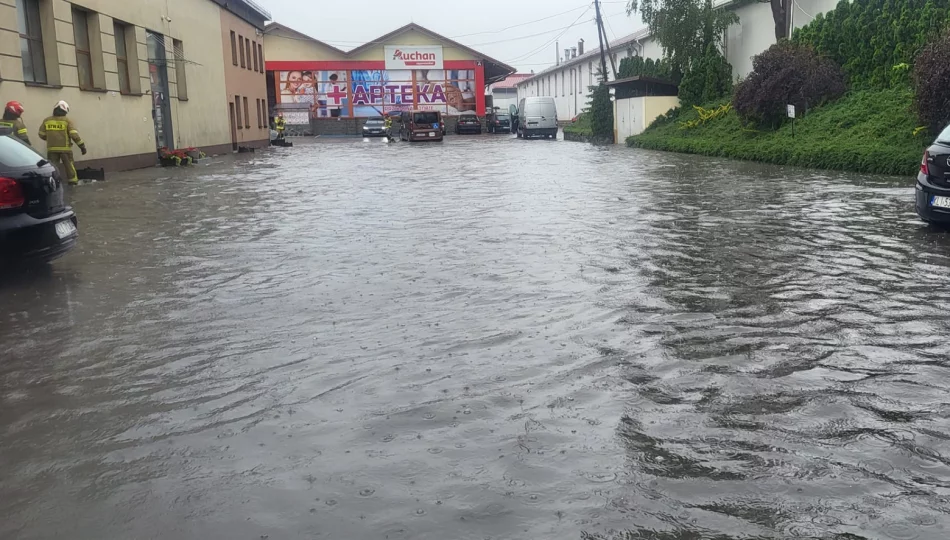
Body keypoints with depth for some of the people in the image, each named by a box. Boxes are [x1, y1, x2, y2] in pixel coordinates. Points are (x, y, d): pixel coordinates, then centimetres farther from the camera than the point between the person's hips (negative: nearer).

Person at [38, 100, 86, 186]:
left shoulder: (47, 121, 5)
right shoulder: (67, 120, -6)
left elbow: (41, 134, 12)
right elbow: (74, 135, -12)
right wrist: (82, 146, -6)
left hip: (51, 149, 2)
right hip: (65, 148, -2)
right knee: (69, 166, 9)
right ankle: (73, 182, 11)